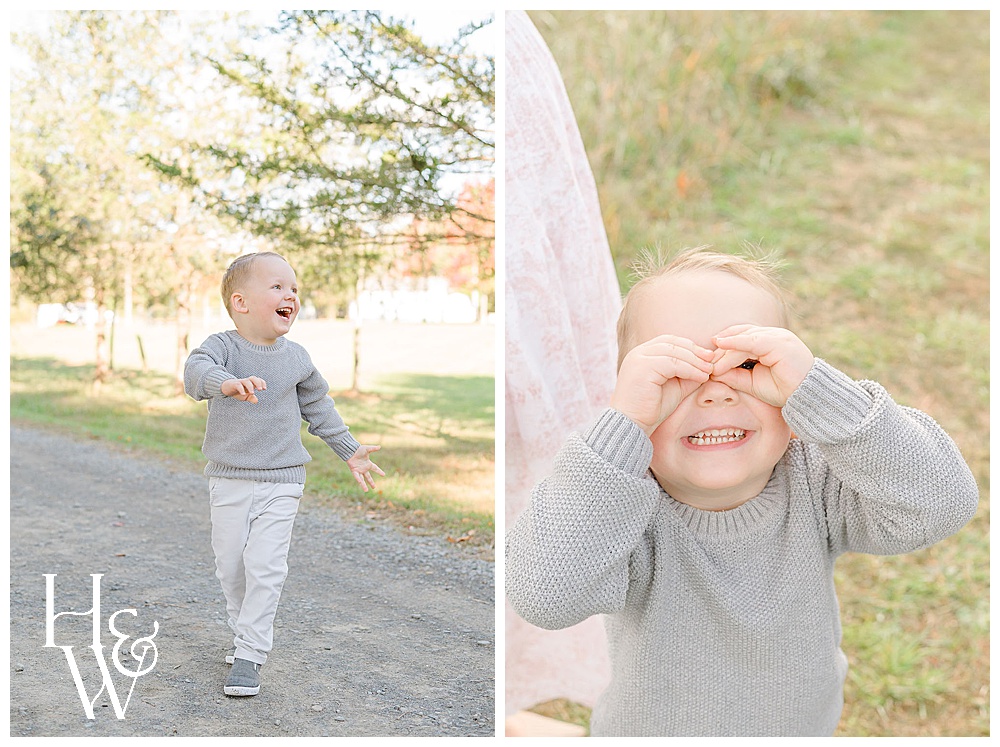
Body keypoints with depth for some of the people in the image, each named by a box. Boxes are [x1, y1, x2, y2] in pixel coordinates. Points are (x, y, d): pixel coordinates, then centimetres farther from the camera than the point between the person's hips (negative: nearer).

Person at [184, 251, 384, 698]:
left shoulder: (296, 358, 1)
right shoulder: (223, 346, -10)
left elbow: (318, 406, 16)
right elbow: (197, 371, -33)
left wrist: (349, 451, 21)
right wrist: (227, 382, -56)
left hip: (281, 481, 0)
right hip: (229, 480, 0)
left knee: (265, 567, -7)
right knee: (230, 565, 11)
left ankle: (250, 655, 2)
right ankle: (246, 632, 33)